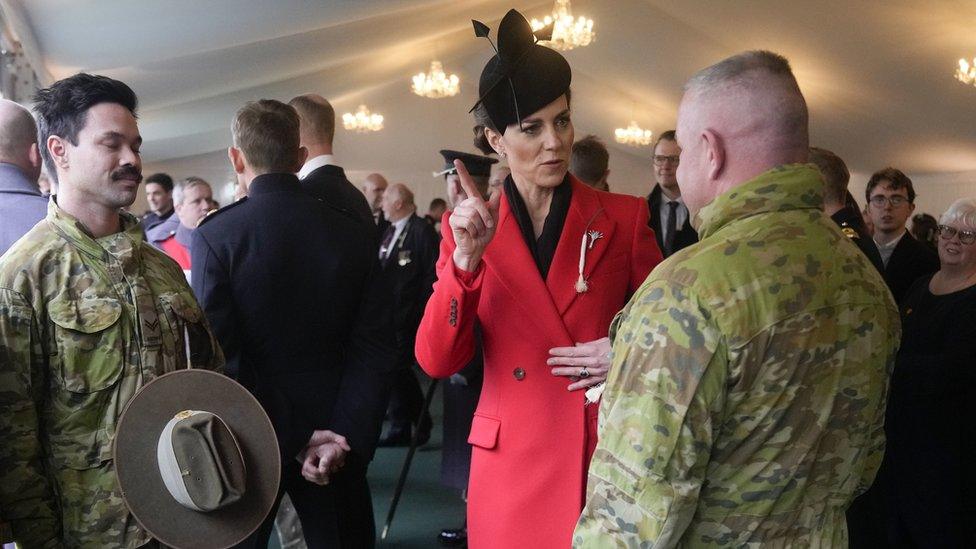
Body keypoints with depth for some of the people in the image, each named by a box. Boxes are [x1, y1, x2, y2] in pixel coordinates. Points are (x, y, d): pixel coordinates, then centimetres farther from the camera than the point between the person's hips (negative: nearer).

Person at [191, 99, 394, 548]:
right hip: (337, 440, 2)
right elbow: (372, 350, -8)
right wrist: (344, 438, -12)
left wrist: (294, 440, -13)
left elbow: (220, 360, -17)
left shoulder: (213, 237, -12)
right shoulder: (351, 234, -3)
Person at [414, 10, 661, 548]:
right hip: (511, 465, 1)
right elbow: (437, 361, -8)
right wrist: (466, 260, -21)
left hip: (608, 455, 0)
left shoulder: (624, 217, -1)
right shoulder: (469, 227, 1)